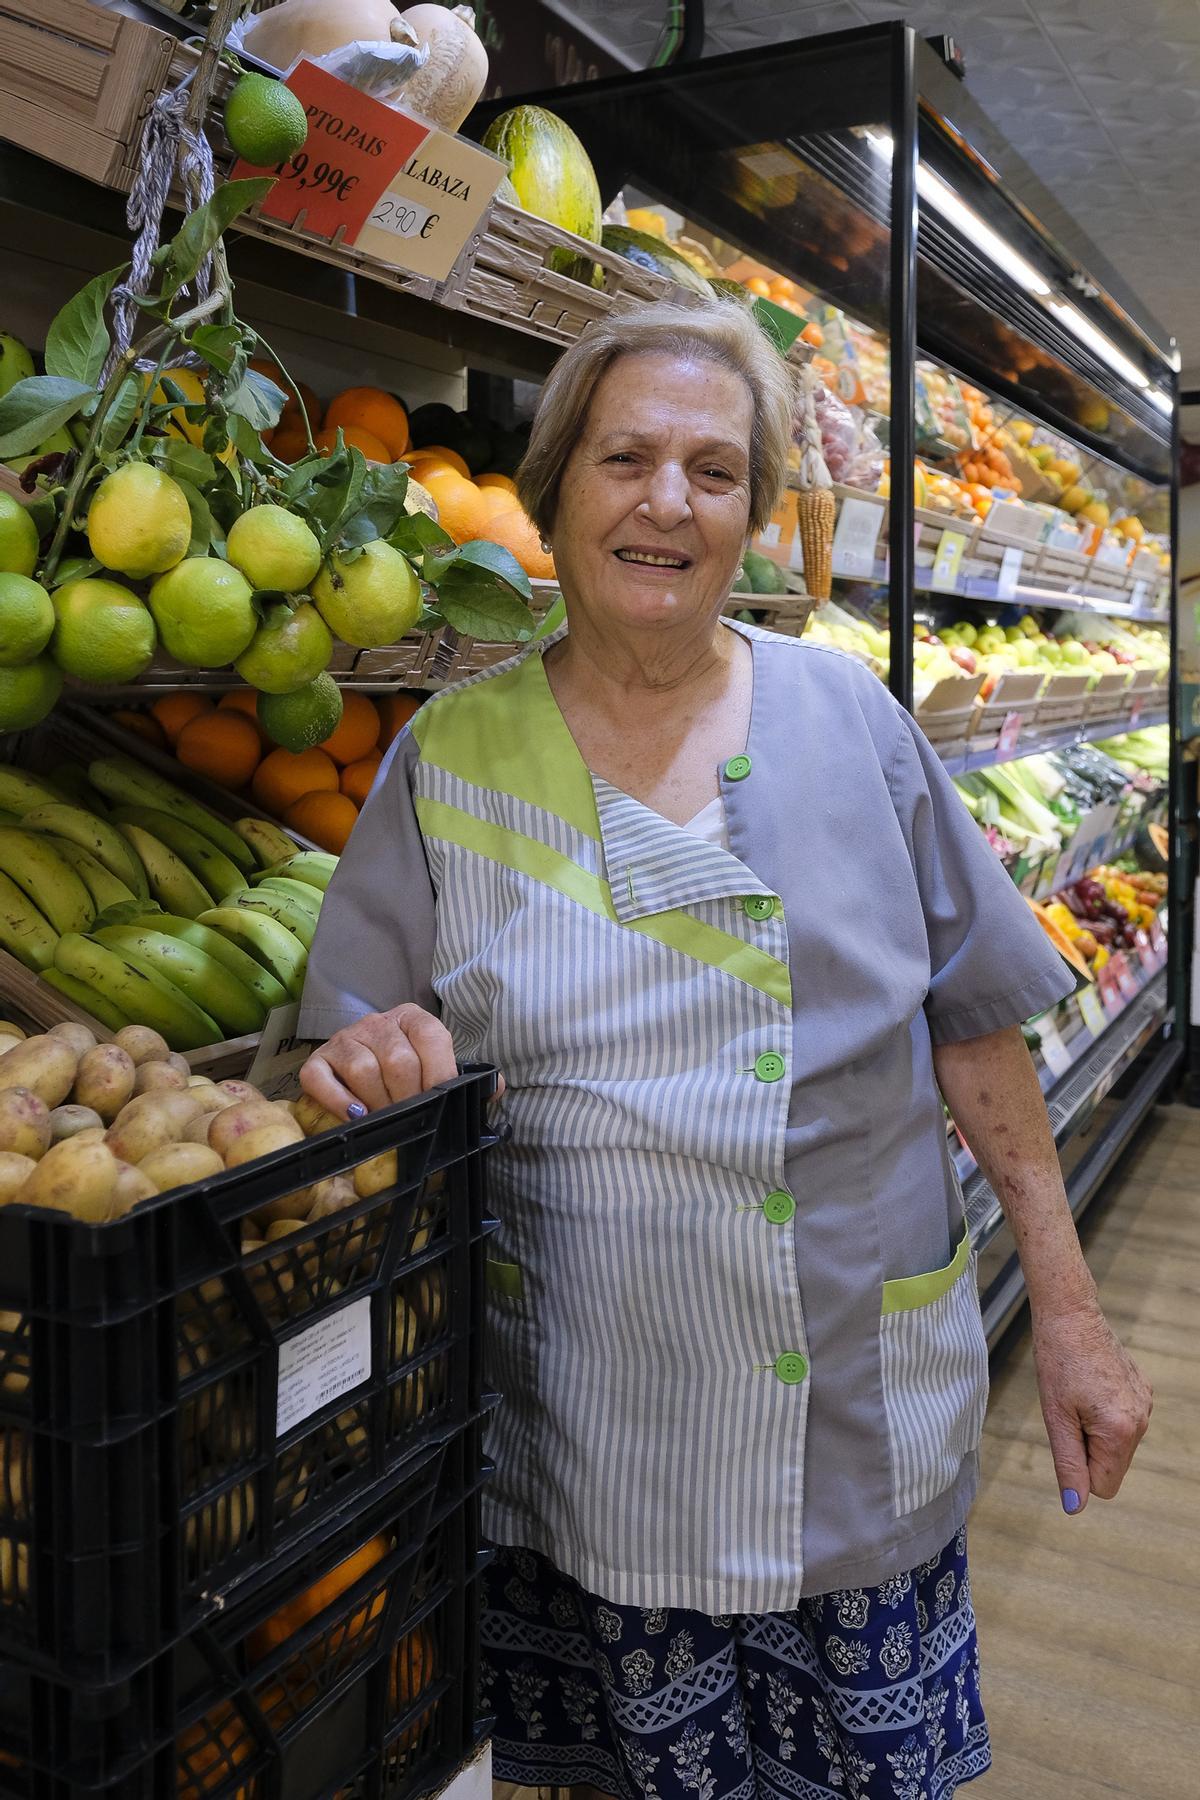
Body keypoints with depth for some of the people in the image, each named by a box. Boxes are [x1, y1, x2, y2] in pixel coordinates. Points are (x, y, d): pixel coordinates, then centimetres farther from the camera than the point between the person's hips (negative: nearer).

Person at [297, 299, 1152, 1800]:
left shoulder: (845, 716, -2)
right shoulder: (449, 759, -2)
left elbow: (973, 1026, 1)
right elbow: (361, 1053, 1)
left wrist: (1069, 1316, 1)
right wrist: (372, 1061, -23)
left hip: (866, 1412, 1)